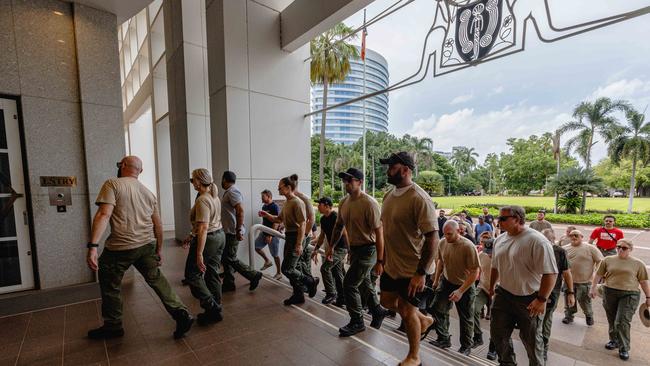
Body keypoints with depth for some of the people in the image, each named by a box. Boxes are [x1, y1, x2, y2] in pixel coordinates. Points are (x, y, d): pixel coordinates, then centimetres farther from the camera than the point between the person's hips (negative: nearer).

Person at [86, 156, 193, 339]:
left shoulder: (112, 185, -4)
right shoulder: (148, 192, 12)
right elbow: (158, 225, 14)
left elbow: (103, 215, -18)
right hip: (148, 245, 5)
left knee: (109, 286, 16)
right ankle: (181, 314, 7)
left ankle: (113, 326, 31)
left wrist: (92, 246, -21)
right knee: (156, 279, 13)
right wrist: (159, 250, 21)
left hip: (121, 247, -5)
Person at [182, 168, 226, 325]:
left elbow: (204, 228, -26)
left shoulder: (202, 200, -20)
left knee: (192, 275, 6)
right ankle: (216, 311, 24)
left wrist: (199, 254, -26)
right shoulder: (214, 196, 9)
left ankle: (212, 308, 5)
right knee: (213, 273, 15)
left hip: (208, 239, -9)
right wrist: (193, 234, 23)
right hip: (220, 236, 9)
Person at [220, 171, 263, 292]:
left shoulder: (232, 192, -16)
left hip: (233, 232, -10)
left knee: (230, 258, -4)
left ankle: (253, 275, 5)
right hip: (229, 231, 10)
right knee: (226, 258, 14)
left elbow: (240, 211, -25)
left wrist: (239, 230, -27)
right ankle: (228, 284, 23)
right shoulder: (229, 192, 16)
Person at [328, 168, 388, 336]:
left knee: (349, 284, -5)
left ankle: (357, 322, 16)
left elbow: (379, 232, -21)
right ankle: (378, 311, 43)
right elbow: (339, 225, 15)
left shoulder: (369, 203, -21)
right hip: (354, 249, 8)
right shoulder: (344, 202, 2)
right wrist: (332, 246, 15)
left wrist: (379, 260, -20)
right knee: (364, 283, 20)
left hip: (367, 250, -8)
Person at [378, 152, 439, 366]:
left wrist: (422, 273, -24)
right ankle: (424, 321, 46)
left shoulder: (419, 199, -23)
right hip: (391, 265, 8)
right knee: (388, 302, 21)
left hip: (413, 269, -8)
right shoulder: (389, 195, 2)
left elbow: (433, 238, -23)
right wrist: (381, 259, 15)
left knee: (407, 312, 8)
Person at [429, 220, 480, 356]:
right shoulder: (442, 243, -10)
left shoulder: (468, 246, -26)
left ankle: (466, 347, 32)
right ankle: (444, 339, 16)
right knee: (436, 308, -2)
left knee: (465, 318, 11)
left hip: (464, 285, -4)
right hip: (446, 281, 4)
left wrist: (461, 291, -25)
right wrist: (436, 279, 12)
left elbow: (475, 272, -23)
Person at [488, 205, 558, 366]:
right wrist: (491, 287, 20)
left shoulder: (536, 240, -20)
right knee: (497, 334, 15)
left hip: (529, 300, -6)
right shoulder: (500, 240, 3)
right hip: (503, 295, 6)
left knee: (531, 339, 12)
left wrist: (542, 299, -21)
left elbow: (550, 273, -21)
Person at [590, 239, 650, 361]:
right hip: (609, 293, 2)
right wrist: (593, 288, 3)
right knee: (612, 320, 12)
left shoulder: (638, 263, 1)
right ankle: (614, 341, 28)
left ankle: (624, 349, 6)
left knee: (622, 322, -7)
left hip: (629, 295, -2)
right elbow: (598, 275, 7)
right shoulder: (608, 260, 4)